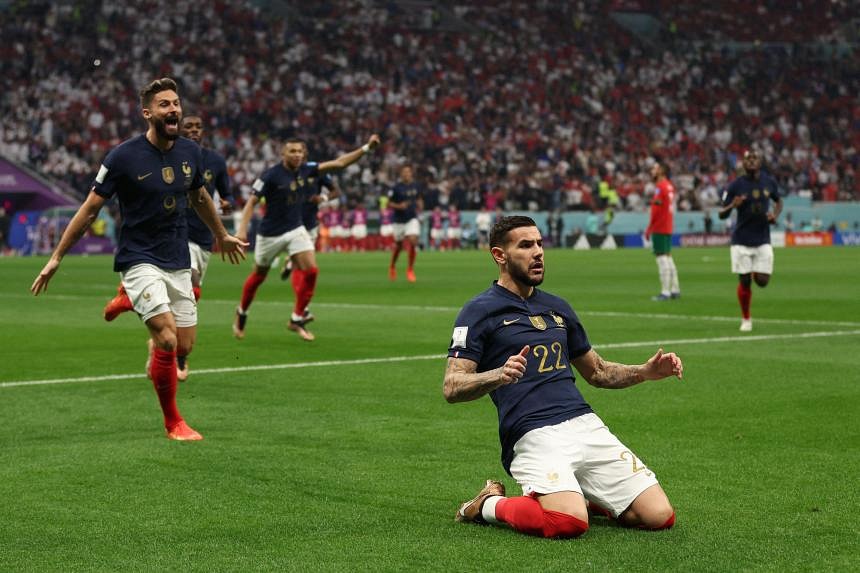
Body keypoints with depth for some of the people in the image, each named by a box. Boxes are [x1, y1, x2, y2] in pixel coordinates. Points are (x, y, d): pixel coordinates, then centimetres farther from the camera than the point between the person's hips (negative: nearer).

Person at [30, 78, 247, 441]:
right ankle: (173, 422, 0)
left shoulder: (191, 152, 2)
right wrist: (56, 258, -4)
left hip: (179, 264, 5)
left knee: (184, 348, 1)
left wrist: (221, 236, 35)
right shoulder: (124, 156, -12)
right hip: (139, 261, -5)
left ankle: (157, 366, 37)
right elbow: (90, 208, -6)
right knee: (167, 340, -18)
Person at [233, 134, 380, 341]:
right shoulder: (271, 175, -18)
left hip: (296, 230, 4)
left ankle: (297, 319, 0)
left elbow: (339, 163, -3)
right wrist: (242, 228, -25)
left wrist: (366, 147, -11)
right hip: (270, 234, -4)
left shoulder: (307, 169, -4)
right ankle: (241, 314, 36)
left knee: (310, 271, -13)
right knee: (259, 276, 10)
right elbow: (252, 202, -15)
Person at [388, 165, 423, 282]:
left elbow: (419, 199, 20)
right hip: (399, 220, -1)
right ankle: (392, 267, 38)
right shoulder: (396, 188, -9)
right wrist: (399, 206, -21)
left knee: (413, 241, -17)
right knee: (398, 244, 10)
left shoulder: (415, 186, 2)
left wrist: (420, 205, 0)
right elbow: (389, 203, -4)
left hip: (412, 219, 1)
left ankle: (410, 270, -2)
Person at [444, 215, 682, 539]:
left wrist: (647, 371, 15)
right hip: (533, 437, -6)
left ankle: (573, 495, 16)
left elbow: (597, 372, 32)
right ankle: (489, 504, -2)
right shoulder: (480, 311, 3)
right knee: (570, 523, -31)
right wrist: (499, 375, -25)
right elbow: (452, 387, -6)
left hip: (586, 426, 6)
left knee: (659, 515, -7)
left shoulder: (557, 307, 23)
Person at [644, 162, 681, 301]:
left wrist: (648, 229, -12)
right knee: (668, 257, 15)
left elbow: (656, 210, -17)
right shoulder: (669, 186, 14)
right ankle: (675, 289, 19)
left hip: (659, 229, -9)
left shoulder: (660, 187, -14)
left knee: (662, 258, -9)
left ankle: (665, 292, -10)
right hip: (668, 228, 9)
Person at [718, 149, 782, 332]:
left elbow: (778, 201, 20)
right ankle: (746, 319, 17)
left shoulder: (769, 182, 2)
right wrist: (732, 206, -25)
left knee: (762, 281, -6)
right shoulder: (735, 186, -7)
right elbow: (721, 215, -4)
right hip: (741, 241, -2)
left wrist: (775, 215, -1)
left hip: (763, 240, 2)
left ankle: (756, 272, 32)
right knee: (744, 281, -2)